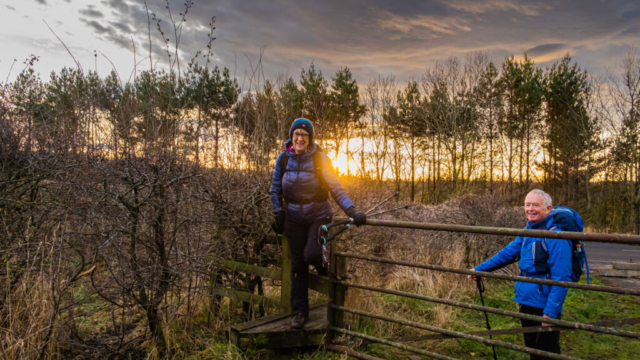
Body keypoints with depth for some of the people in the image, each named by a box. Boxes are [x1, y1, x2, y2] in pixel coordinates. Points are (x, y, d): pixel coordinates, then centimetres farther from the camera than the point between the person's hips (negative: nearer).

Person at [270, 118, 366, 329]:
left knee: (311, 254, -22)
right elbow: (276, 189, 8)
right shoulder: (283, 158, -3)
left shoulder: (319, 159, -12)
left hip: (319, 215, -3)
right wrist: (278, 214, 1)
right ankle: (300, 311, 21)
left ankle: (324, 268, 16)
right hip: (294, 219, 3)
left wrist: (352, 212, -27)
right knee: (298, 264, 7)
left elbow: (335, 188, -17)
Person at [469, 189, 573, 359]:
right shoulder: (528, 231, 6)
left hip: (545, 305, -8)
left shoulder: (556, 235, -19)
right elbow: (508, 252, 14)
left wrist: (551, 312, -23)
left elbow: (561, 279, -22)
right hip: (526, 301, 8)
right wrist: (480, 269, 14)